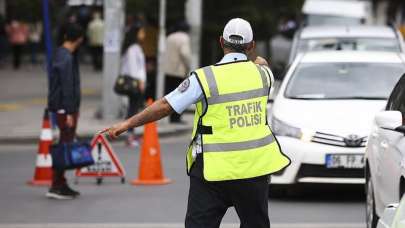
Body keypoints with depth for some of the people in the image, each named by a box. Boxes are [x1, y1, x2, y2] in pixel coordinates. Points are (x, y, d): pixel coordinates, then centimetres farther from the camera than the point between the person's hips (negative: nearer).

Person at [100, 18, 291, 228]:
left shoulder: (205, 78, -11)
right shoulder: (261, 73, 1)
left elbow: (165, 106, -11)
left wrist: (128, 124, -3)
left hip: (216, 169, -3)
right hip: (255, 168, 4)